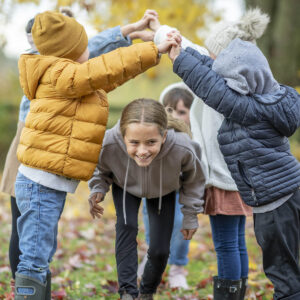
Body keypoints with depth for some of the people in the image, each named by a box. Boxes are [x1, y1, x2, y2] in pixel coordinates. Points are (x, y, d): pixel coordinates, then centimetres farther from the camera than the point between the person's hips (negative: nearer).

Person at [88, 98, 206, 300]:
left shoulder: (182, 149, -44)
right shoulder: (109, 145, -43)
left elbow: (193, 180, -18)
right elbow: (101, 170, -14)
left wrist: (191, 216, -8)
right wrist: (98, 191, -32)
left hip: (164, 191, 0)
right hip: (125, 187, 0)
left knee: (160, 250, -1)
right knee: (126, 227, -25)